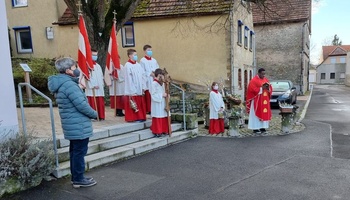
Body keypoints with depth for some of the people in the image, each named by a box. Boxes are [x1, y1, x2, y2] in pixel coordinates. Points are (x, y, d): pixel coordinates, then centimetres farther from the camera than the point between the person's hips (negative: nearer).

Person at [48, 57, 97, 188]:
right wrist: (94, 114, -5)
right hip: (78, 125, -10)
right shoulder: (69, 84, -20)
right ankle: (79, 179, 12)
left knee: (75, 150, 17)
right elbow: (81, 105, -23)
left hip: (72, 124, 10)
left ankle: (76, 177, 28)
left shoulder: (60, 84, 12)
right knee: (80, 151, 0)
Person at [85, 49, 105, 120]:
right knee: (92, 103, -7)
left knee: (100, 103, 5)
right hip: (91, 88, -6)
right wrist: (93, 85, -17)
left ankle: (100, 116, 11)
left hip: (100, 88, 7)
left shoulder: (98, 66, 21)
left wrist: (102, 84, 7)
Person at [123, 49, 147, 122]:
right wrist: (132, 91, -15)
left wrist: (143, 87, 4)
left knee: (140, 104, 10)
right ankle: (134, 118, 10)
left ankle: (140, 117, 20)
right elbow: (129, 79, -13)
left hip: (139, 89, 6)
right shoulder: (127, 65, -9)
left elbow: (143, 76, 11)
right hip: (132, 90, -6)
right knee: (134, 105, 0)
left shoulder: (138, 65, 11)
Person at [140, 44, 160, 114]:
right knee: (148, 97, -5)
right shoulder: (142, 61, -1)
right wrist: (150, 74, -15)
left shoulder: (154, 60, 16)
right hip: (147, 82, -5)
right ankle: (149, 110, 1)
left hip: (155, 81, 5)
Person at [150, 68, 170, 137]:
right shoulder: (154, 84, -12)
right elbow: (153, 95, -18)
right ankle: (157, 132, 7)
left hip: (163, 104, 8)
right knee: (157, 118, -2)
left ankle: (164, 130, 21)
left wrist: (166, 95, 0)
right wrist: (162, 95, -20)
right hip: (157, 104, -8)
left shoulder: (162, 84, 12)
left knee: (164, 117, 10)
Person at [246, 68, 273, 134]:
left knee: (264, 113, 8)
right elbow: (253, 89, -17)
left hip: (265, 100, 7)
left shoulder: (266, 80, 12)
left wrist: (268, 88, -10)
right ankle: (255, 128, 0)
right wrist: (262, 88, -19)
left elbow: (270, 89, 13)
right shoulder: (254, 80, -9)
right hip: (257, 100, -7)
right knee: (257, 113, -4)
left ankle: (262, 127, 16)